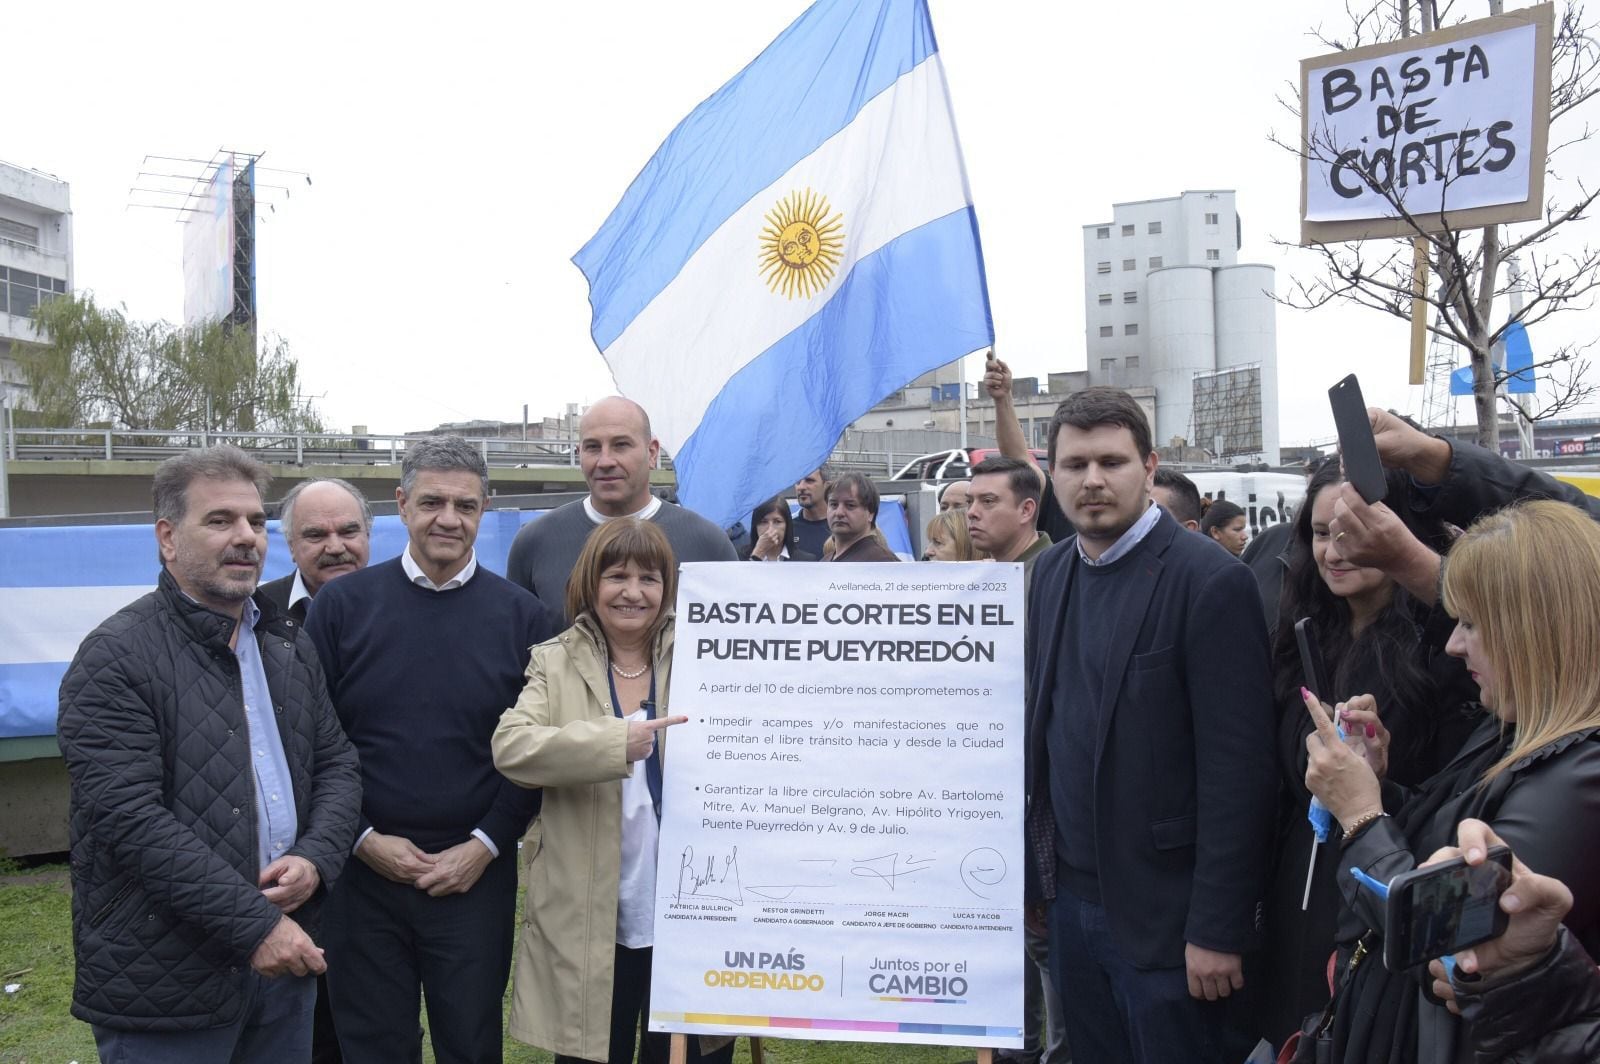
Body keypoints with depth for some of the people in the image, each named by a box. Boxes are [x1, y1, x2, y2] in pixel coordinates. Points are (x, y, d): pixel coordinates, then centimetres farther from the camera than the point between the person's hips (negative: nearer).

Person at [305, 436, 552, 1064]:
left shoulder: (521, 616, 1)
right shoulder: (342, 605, 0)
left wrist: (485, 846, -7)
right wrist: (364, 838, -7)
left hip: (477, 877, 0)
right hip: (365, 872, 0)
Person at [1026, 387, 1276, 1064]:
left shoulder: (1211, 583, -15)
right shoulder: (1051, 573, 6)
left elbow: (1237, 771, -17)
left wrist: (1219, 929, -17)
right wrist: (1040, 868, 9)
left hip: (1163, 914, -6)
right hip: (1071, 899, 6)